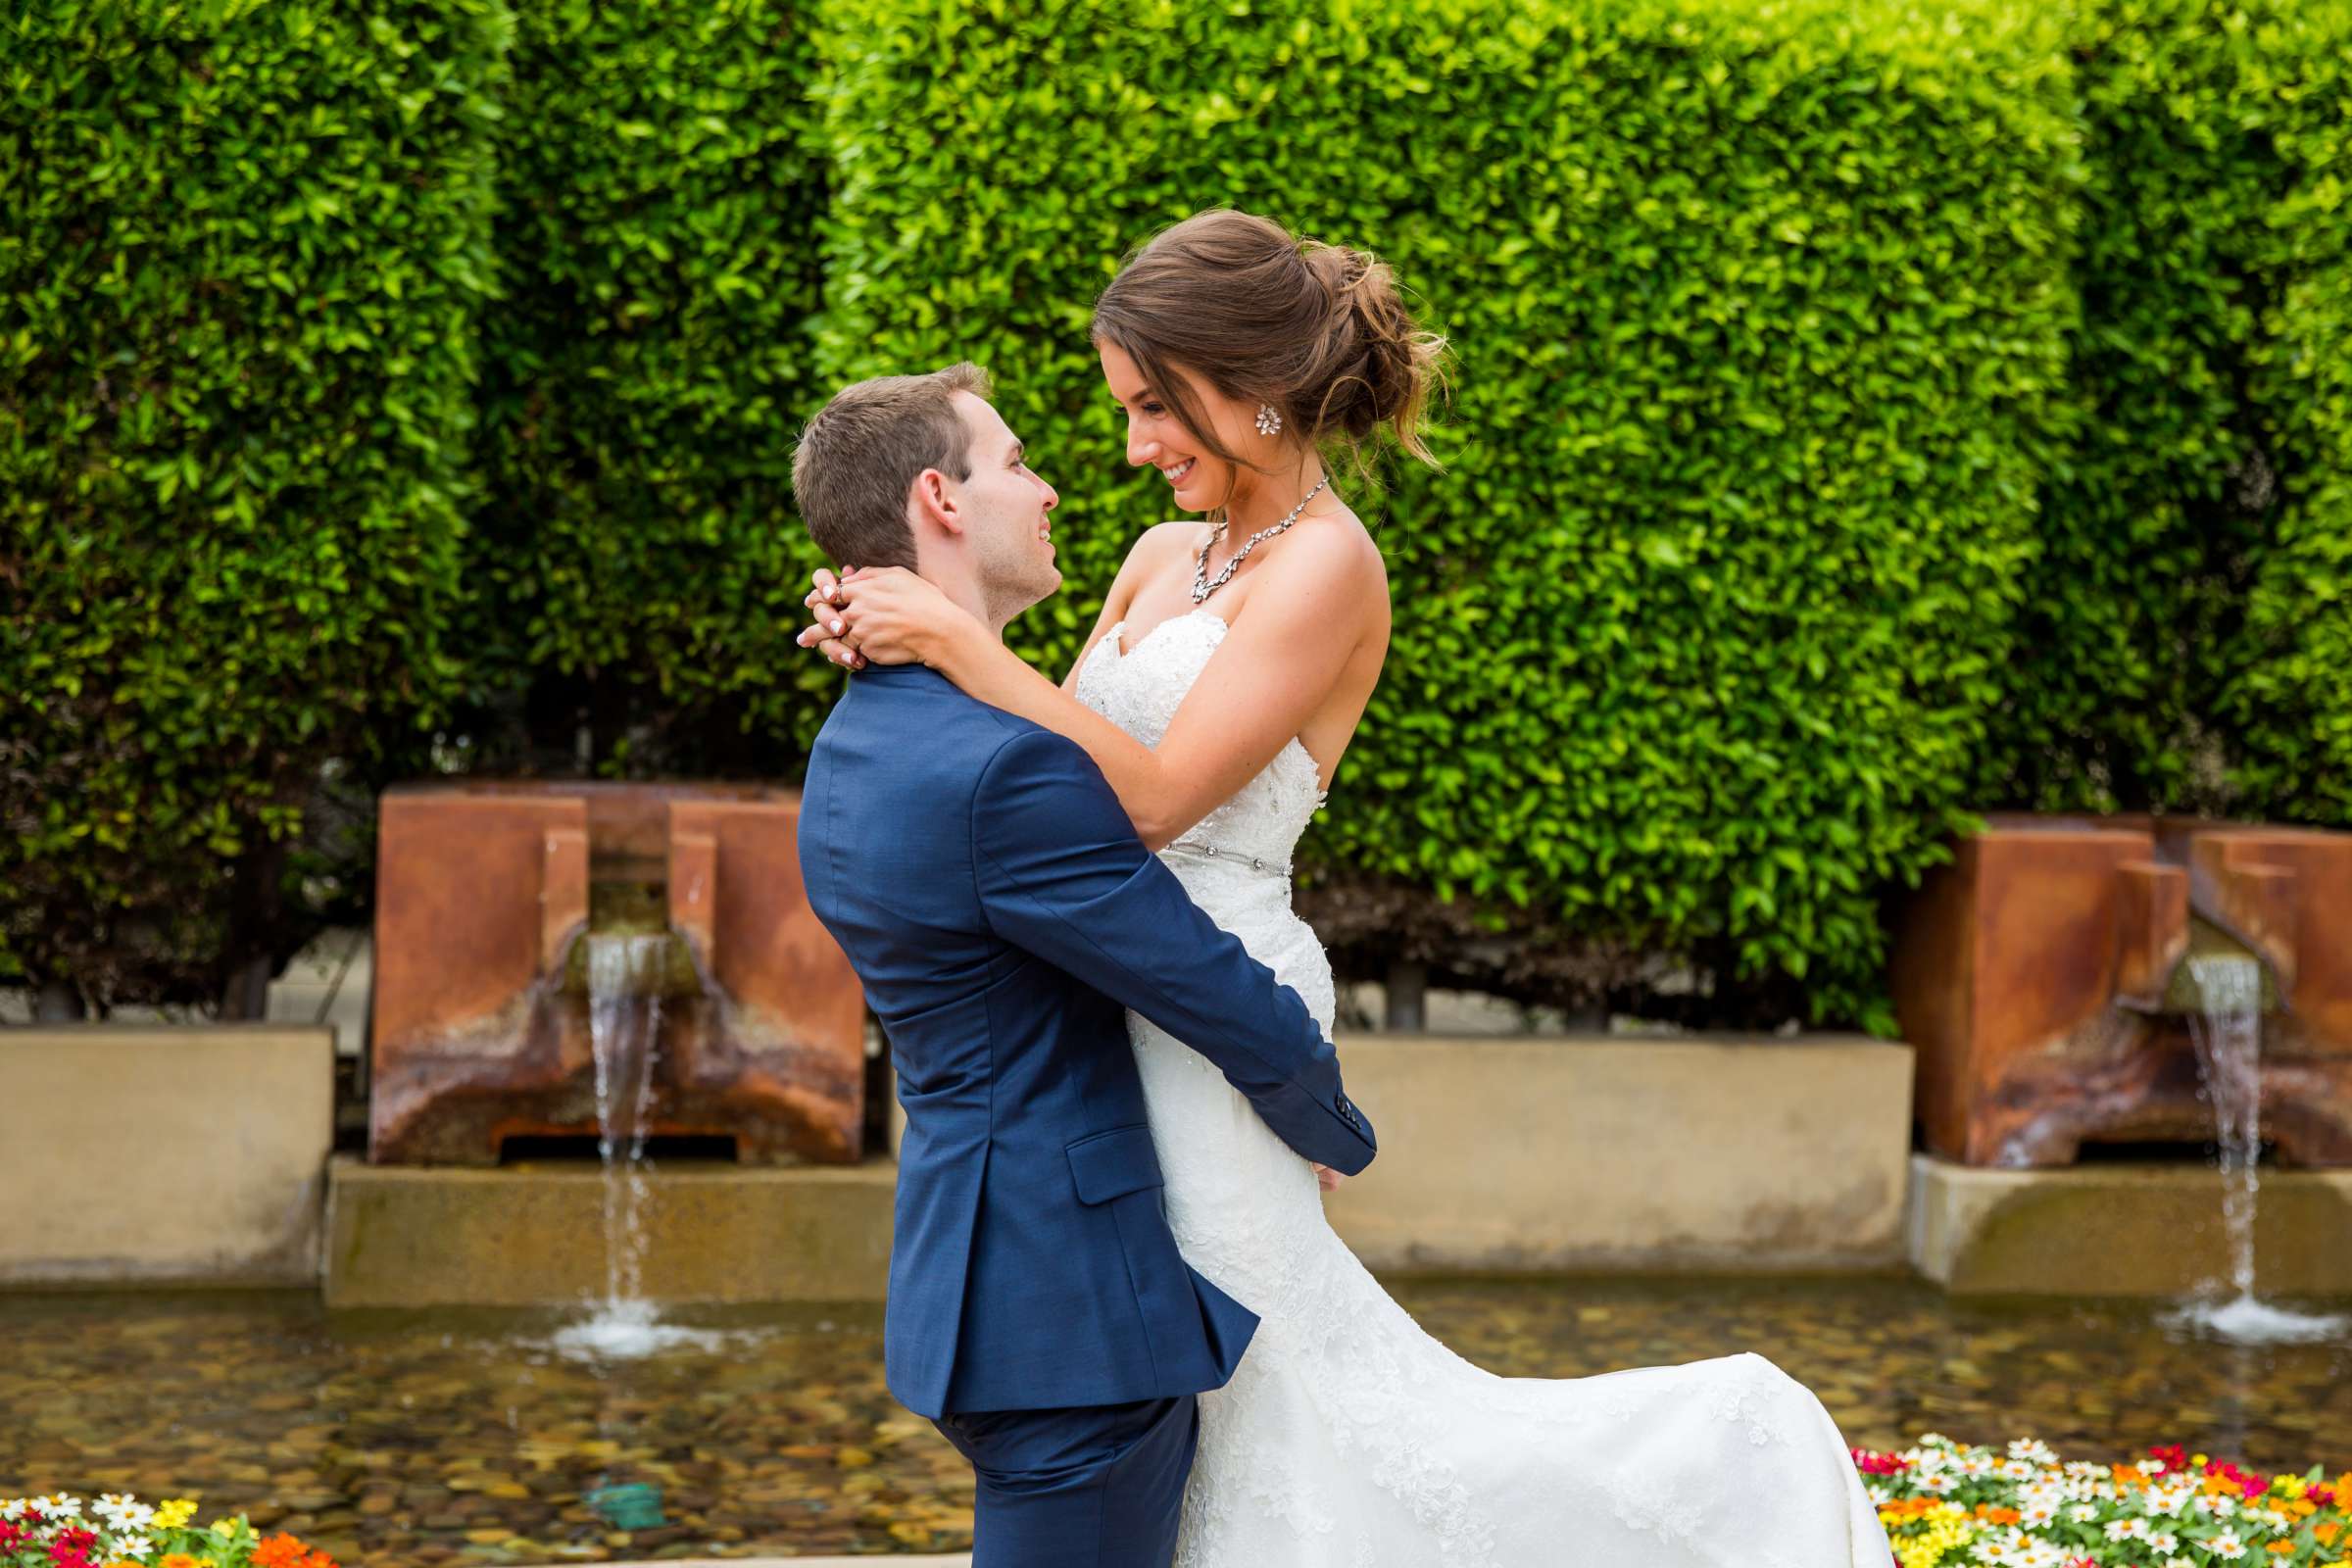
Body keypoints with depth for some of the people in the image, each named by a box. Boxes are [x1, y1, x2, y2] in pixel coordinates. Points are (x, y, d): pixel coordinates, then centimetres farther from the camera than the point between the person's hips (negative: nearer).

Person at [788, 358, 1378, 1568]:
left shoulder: (854, 747, 11)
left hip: (979, 1274, 10)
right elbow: (1236, 1012, -15)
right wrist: (1339, 1136, 3)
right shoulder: (1004, 764, -22)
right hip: (1073, 1302, -10)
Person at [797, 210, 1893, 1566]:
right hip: (1112, 1012, 8)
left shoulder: (1327, 565, -12)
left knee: (1280, 1396, -3)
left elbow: (1153, 794, -18)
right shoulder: (1165, 558, 13)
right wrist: (889, 641, 1)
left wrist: (956, 640, -18)